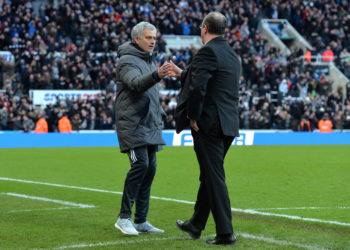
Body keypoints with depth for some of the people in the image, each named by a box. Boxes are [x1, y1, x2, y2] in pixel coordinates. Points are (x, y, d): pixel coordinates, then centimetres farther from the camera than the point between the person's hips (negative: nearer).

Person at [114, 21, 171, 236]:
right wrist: (157, 75, -48)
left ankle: (141, 221, 11)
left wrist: (160, 112, 17)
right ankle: (124, 218, -13)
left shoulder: (150, 60, 19)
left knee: (150, 168, 6)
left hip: (150, 125, 9)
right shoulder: (128, 61, -10)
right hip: (133, 124, -9)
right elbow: (137, 83, -31)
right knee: (140, 164, -18)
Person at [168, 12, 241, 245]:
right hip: (228, 124, 9)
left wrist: (193, 117, -13)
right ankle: (196, 225, 32)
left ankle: (226, 233, -5)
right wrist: (182, 74, 35)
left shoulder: (208, 52, -13)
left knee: (215, 178, -5)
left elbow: (198, 86, -24)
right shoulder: (233, 55, 16)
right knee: (209, 176, 19)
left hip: (209, 123, -9)